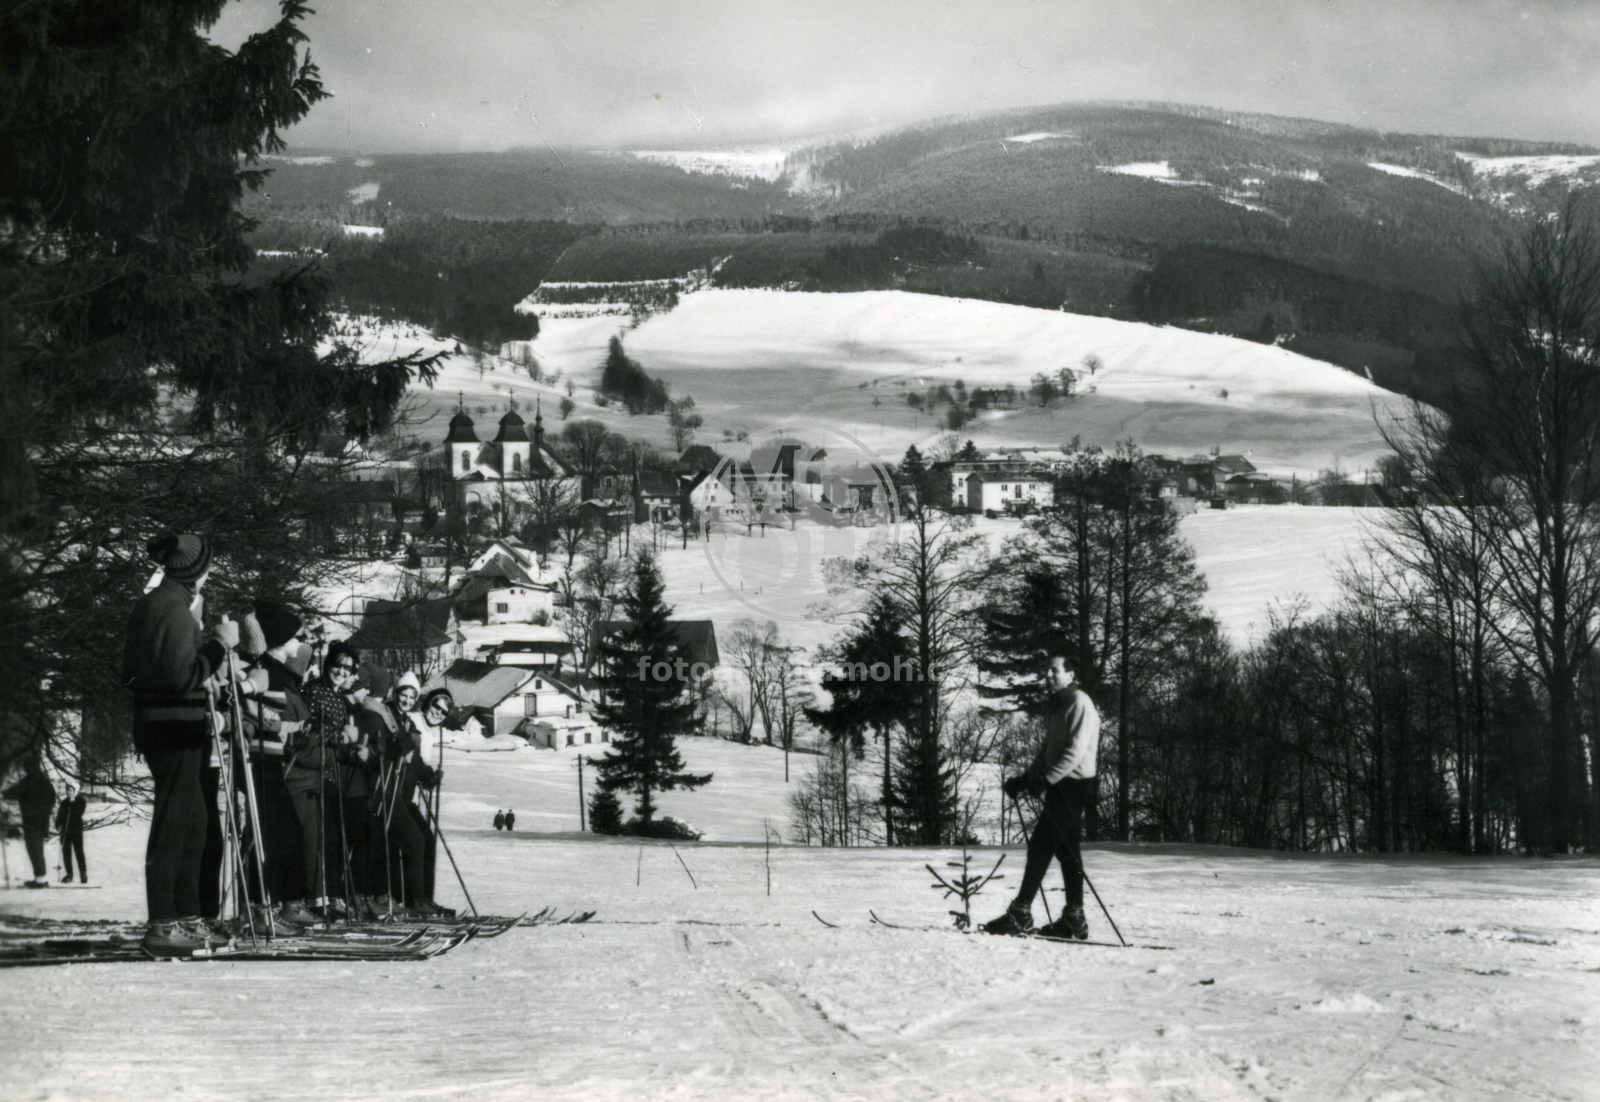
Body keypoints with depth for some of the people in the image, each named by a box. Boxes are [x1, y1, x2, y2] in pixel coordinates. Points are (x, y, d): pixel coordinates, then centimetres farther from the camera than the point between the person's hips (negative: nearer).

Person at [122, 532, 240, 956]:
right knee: (172, 823, -7)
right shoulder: (174, 608, -16)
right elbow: (183, 676, -22)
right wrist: (219, 643, -12)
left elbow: (131, 674, 19)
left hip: (155, 723, 10)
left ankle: (186, 917, 22)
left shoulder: (148, 604, 15)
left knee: (192, 821, 17)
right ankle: (162, 926, -5)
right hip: (175, 726, -10)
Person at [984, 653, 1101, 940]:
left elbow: (1075, 750, -21)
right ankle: (1074, 919, 13)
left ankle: (1020, 914, -15)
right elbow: (1047, 750, 23)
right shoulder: (1057, 706, 20)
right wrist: (1026, 778, 11)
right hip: (1060, 787, 10)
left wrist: (1046, 779, -27)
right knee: (1066, 850, 10)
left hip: (1073, 785, -10)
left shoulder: (1079, 702, -11)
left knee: (1040, 846, -14)